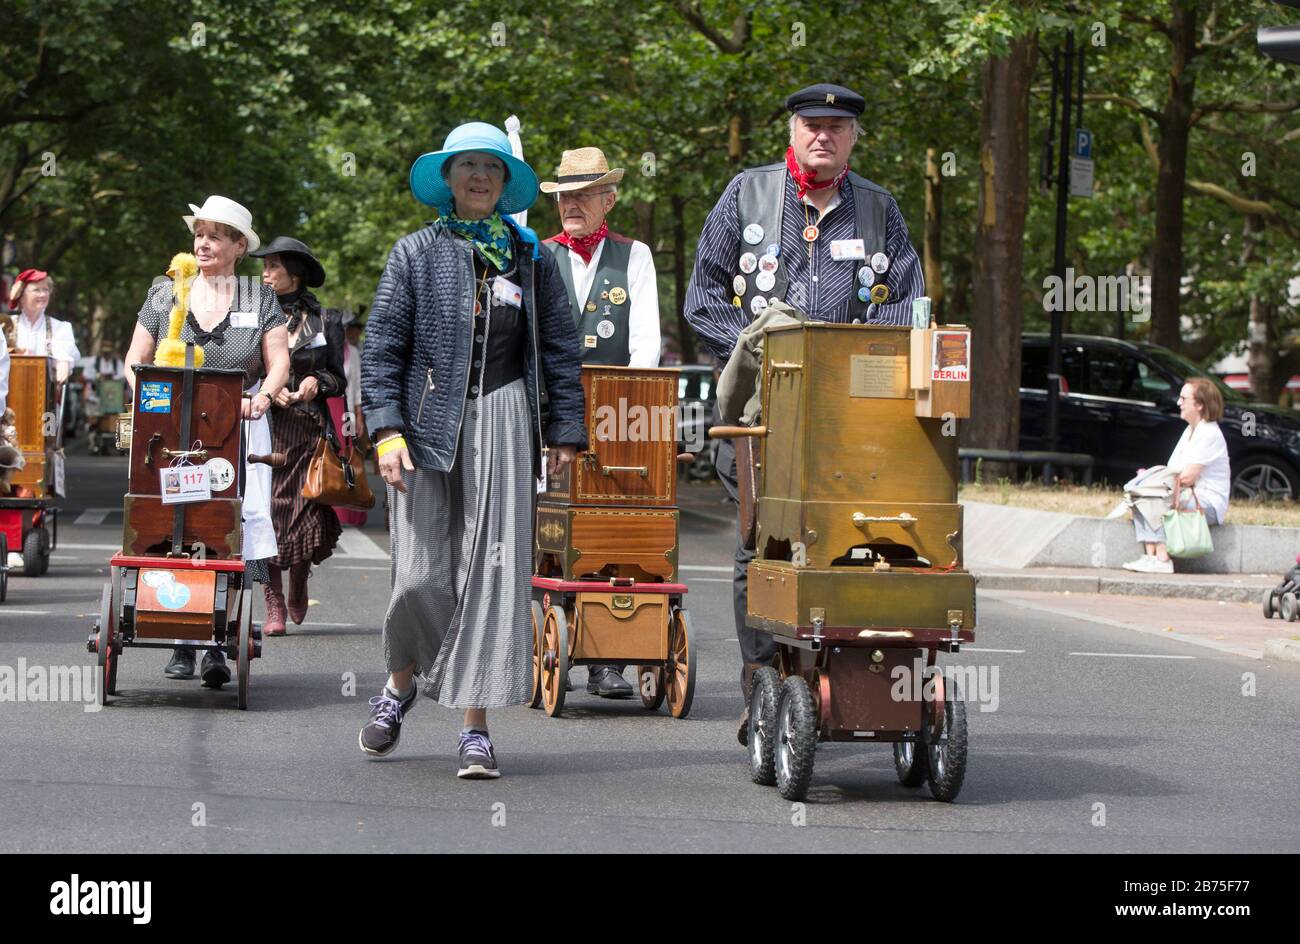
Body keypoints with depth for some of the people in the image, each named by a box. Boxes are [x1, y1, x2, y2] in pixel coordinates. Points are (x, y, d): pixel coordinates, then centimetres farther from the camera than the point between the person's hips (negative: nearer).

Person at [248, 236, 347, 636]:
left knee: (309, 511, -5)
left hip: (309, 428, 0)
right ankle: (274, 606, -3)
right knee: (266, 510, -9)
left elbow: (338, 378, 13)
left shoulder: (324, 321, 10)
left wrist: (316, 381, -8)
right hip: (264, 427, 0)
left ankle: (298, 588, 23)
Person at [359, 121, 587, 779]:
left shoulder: (531, 257, 12)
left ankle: (475, 727, -3)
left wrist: (566, 430, 7)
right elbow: (382, 347, 4)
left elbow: (560, 348, 13)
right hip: (428, 423, -1)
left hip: (503, 422, 1)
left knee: (493, 571, -6)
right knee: (421, 575, -5)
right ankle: (400, 683, 24)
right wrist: (386, 429, -7)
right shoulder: (415, 254, 7)